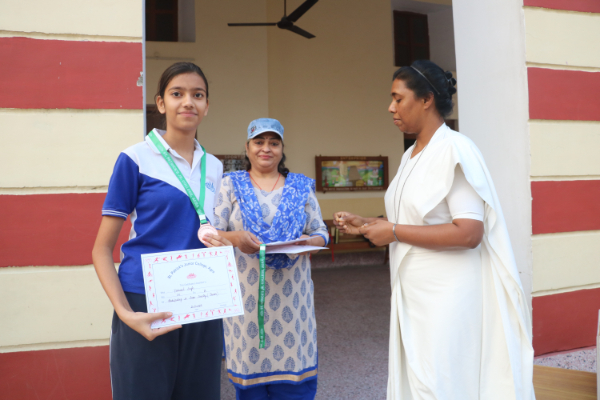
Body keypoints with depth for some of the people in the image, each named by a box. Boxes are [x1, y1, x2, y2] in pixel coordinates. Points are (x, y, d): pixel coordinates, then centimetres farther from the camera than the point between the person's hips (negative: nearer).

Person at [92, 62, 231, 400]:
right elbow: (102, 249, -5)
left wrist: (221, 242, -4)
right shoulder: (136, 159, -5)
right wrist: (125, 313, -18)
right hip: (147, 307, -4)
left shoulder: (214, 167, 9)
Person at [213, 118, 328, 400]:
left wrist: (306, 242, -13)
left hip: (291, 292, 1)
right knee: (249, 363, 3)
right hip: (246, 293, -1)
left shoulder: (301, 187, 11)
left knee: (293, 362, 2)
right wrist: (234, 237, -20)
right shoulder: (231, 185, 7)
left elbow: (321, 233, 9)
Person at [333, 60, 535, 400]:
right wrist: (366, 225, 9)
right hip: (414, 295, 9)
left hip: (446, 296, -8)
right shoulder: (412, 155, 12)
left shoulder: (455, 150, -14)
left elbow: (468, 232, -22)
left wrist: (394, 231, -18)